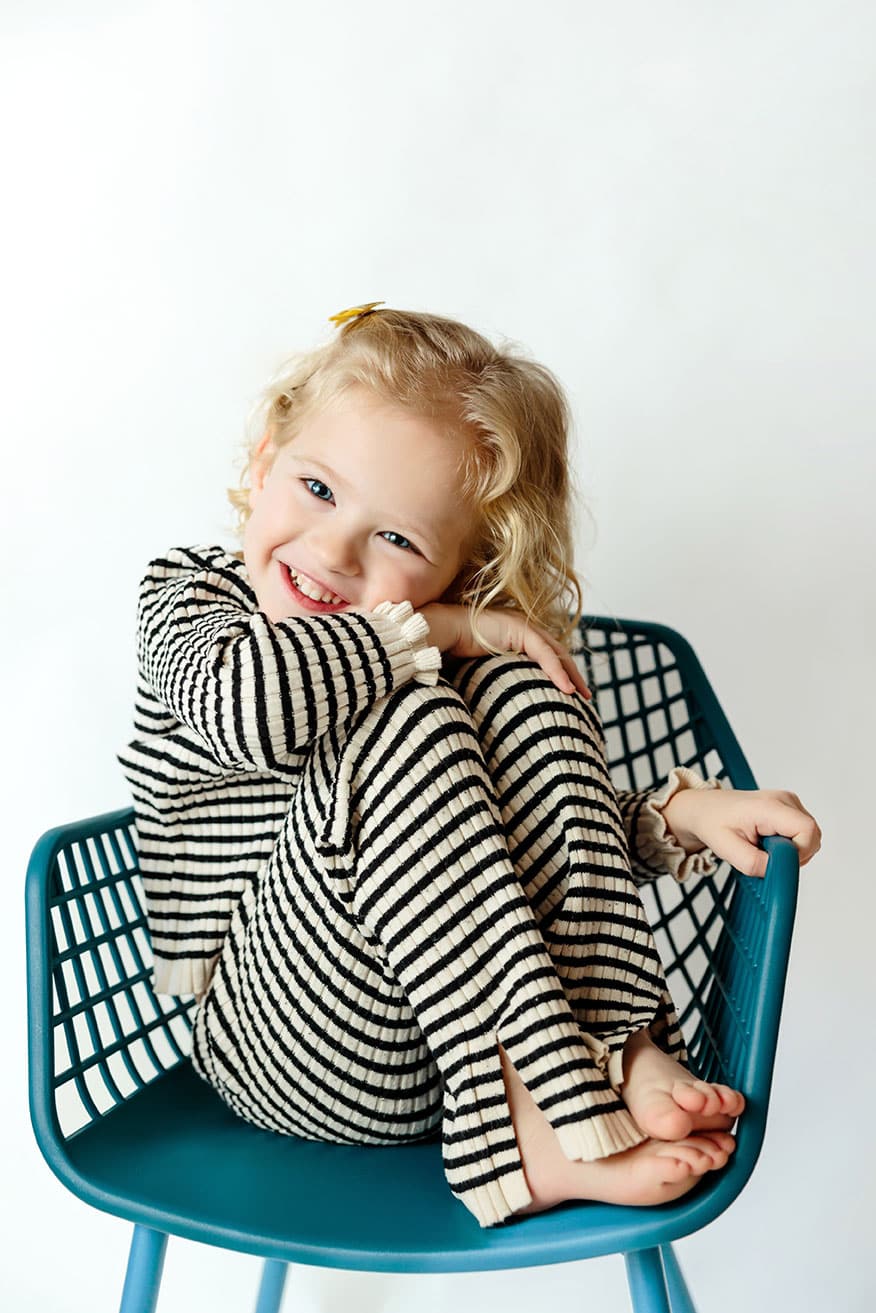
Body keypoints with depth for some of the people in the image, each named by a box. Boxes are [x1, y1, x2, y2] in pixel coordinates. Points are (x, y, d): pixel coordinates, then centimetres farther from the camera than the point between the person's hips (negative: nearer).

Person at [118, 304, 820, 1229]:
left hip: (475, 1025, 4)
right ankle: (546, 1123, -27)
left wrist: (680, 815, -4)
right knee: (403, 720, -28)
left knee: (516, 691, -16)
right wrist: (427, 631, -16)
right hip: (281, 1044, -4)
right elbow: (244, 706, -26)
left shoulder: (467, 667, 10)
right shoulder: (189, 593, -1)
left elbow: (548, 833, 14)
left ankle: (621, 1050, -20)